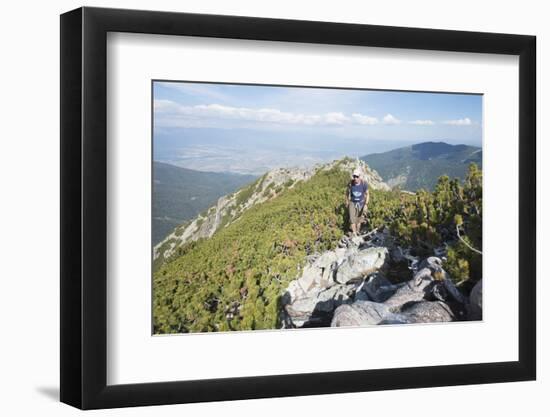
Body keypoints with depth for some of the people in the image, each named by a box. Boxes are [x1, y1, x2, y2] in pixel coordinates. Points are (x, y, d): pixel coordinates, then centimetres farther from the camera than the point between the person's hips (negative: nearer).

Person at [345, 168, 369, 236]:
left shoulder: (364, 183, -21)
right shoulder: (350, 184, -19)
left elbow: (367, 194, -8)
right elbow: (347, 193, 1)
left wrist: (366, 205, -15)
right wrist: (347, 203, 11)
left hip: (361, 203, 0)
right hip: (352, 203, 0)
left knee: (358, 220, 11)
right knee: (352, 219, -9)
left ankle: (357, 232, 30)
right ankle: (354, 235, -5)